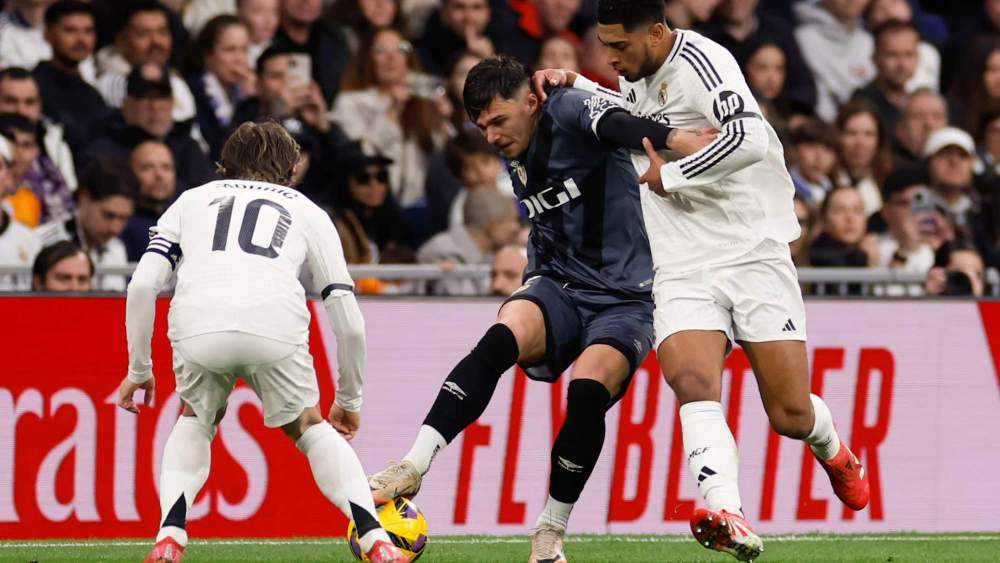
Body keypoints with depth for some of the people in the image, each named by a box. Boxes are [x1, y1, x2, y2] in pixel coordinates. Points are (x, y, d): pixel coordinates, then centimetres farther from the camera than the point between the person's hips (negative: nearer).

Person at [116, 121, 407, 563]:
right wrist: (349, 400, 38)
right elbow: (349, 322, 25)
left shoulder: (191, 200, 32)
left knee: (194, 423, 30)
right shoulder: (308, 212, 31)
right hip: (277, 324, 0)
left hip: (197, 326, 0)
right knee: (309, 428, 25)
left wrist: (139, 371, 28)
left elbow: (142, 286, 18)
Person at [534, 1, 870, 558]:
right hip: (683, 273, 6)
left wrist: (668, 176, -17)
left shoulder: (699, 60, -13)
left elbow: (748, 137, -29)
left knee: (792, 417, -4)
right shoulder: (642, 76, 13)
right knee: (693, 382, -24)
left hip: (753, 255, -6)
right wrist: (575, 85, 21)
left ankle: (833, 450, 34)